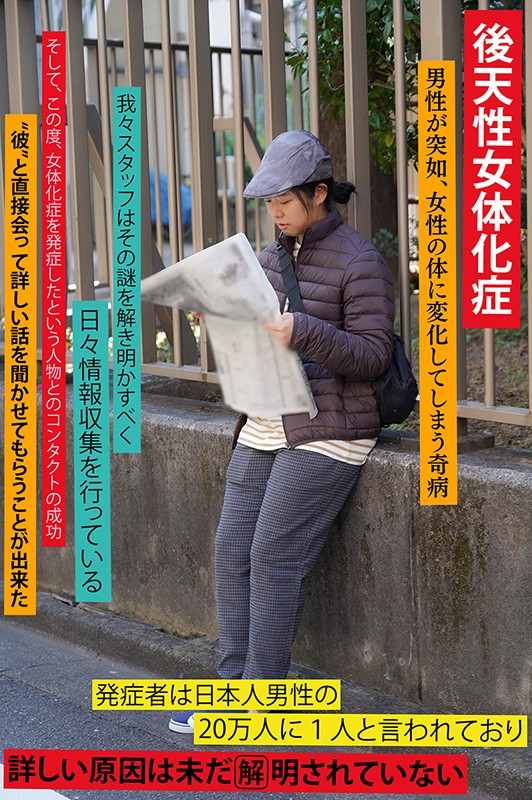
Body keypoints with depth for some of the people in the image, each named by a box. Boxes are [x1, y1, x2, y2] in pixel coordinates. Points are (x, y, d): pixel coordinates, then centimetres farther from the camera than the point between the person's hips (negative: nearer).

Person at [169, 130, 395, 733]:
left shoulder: (358, 262, -10)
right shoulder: (273, 257, 13)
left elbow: (372, 355, -15)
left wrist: (304, 333, -30)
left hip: (327, 434, -8)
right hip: (267, 429, 8)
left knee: (274, 558, -11)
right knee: (233, 551, 1)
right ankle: (234, 687, 8)